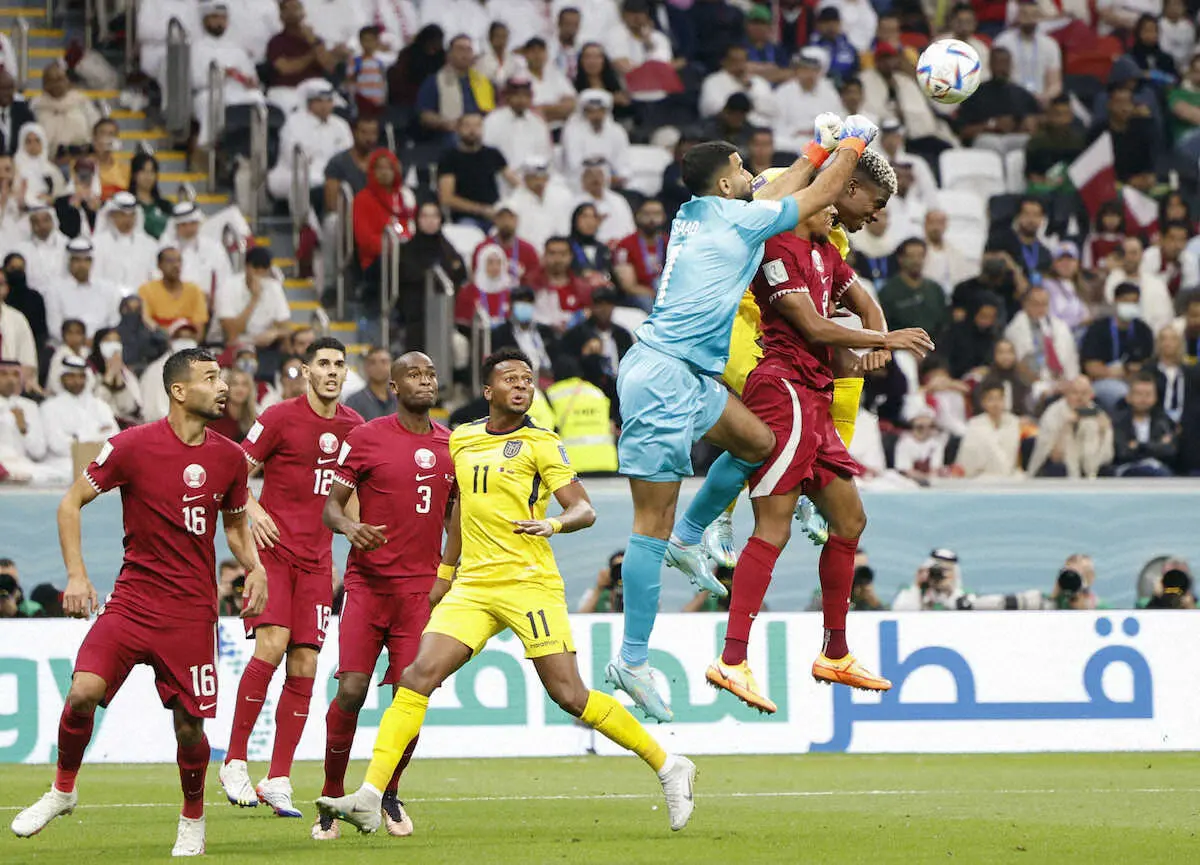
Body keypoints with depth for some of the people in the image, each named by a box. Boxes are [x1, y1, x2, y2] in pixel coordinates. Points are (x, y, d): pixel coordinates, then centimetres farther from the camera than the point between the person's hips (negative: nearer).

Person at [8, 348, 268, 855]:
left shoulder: (227, 457, 5)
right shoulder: (132, 446, -6)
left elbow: (235, 524, 21)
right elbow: (71, 504, 2)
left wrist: (254, 568, 2)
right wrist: (76, 576, -6)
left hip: (192, 610, 2)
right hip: (133, 598, -2)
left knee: (190, 724, -1)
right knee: (84, 691, -20)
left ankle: (193, 821, 24)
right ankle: (62, 790, 5)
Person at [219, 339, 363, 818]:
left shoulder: (353, 425, 10)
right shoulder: (280, 417, -5)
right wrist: (251, 509, -16)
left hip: (316, 558, 5)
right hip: (273, 545, -5)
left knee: (304, 665, -1)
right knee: (271, 645, -20)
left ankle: (278, 781, 4)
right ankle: (234, 763, -9)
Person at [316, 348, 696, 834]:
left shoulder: (539, 443, -2)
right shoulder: (461, 440, 14)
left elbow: (584, 510, -6)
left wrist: (552, 524, -27)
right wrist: (445, 571, 31)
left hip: (529, 584, -5)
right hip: (473, 586, 5)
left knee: (569, 695, -9)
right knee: (418, 676, -10)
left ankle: (668, 767, 6)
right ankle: (369, 797, -12)